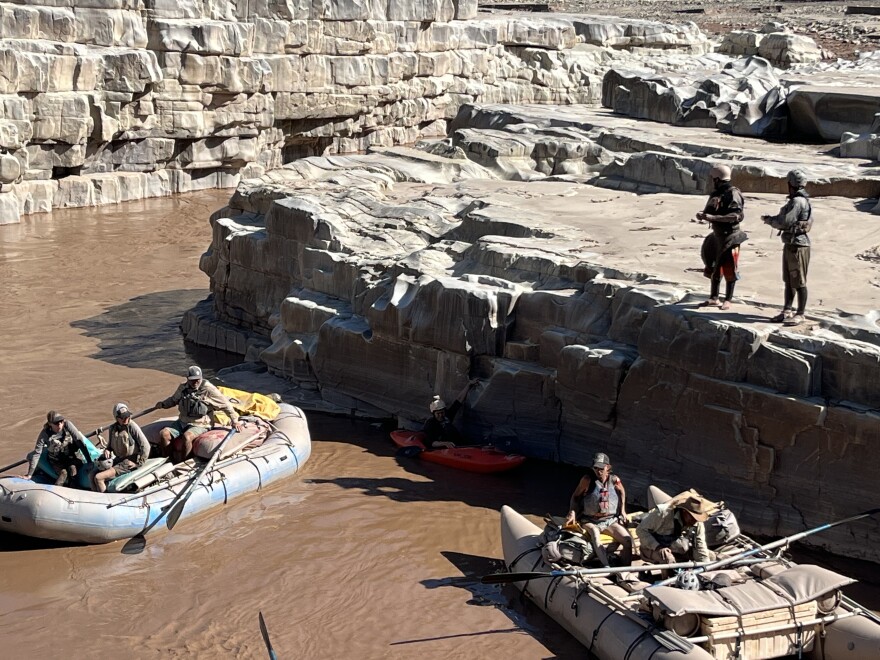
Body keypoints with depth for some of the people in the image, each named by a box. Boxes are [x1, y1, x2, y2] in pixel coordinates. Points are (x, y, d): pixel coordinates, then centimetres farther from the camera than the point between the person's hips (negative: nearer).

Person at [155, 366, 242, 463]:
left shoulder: (208, 389, -10)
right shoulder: (182, 388, 5)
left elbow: (225, 404, -4)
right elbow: (173, 400, 26)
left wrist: (234, 420, -4)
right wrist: (163, 404, 6)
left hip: (199, 425, -6)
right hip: (182, 422, 6)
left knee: (186, 437, -36)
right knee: (163, 434, -15)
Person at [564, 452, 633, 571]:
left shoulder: (614, 480, -2)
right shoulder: (587, 480, -9)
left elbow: (622, 492, 21)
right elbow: (575, 497, 2)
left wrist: (623, 511, 14)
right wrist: (572, 513, -11)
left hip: (611, 520, 3)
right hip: (590, 521, -3)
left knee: (628, 540, -21)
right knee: (595, 534, -38)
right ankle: (606, 568, -48)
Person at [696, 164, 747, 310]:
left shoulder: (733, 194, -15)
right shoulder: (715, 194, 10)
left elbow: (737, 215, -25)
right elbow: (709, 211, 19)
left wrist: (713, 217, -27)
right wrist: (703, 215, -5)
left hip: (730, 237, -8)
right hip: (717, 236, 8)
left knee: (729, 270, 0)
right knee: (714, 268, 13)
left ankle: (728, 300, 7)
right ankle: (714, 298, 22)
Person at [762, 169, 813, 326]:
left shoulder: (798, 202, -18)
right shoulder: (796, 201, 13)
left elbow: (784, 222, -23)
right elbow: (787, 220, 18)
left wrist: (768, 220, -6)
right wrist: (772, 219, 6)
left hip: (798, 246, -10)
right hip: (790, 245, 10)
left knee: (799, 282, -1)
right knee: (788, 281, 14)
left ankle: (800, 314, 5)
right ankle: (787, 311, 21)